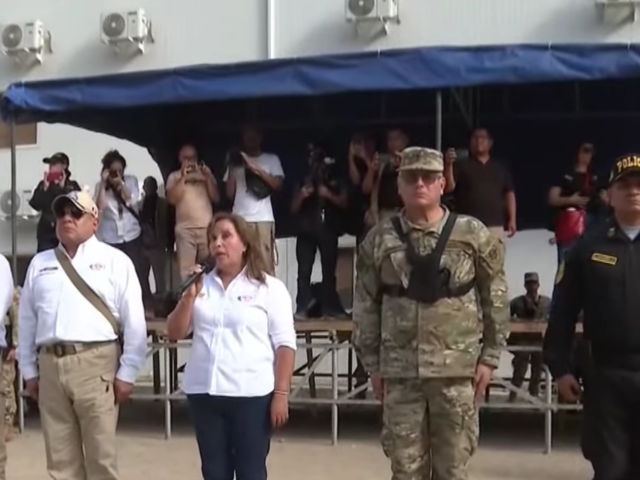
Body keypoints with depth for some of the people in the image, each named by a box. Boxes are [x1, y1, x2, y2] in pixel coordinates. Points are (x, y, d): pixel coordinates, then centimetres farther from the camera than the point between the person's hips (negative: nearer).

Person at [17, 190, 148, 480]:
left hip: (95, 363, -4)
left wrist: (127, 373, -5)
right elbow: (26, 320, 16)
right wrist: (29, 371, 12)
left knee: (101, 455, -1)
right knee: (60, 456, 9)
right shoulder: (40, 263, 16)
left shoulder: (115, 261, 3)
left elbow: (134, 321, -1)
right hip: (50, 364, 4)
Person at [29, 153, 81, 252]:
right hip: (46, 233, 1)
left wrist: (62, 187, -10)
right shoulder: (43, 184, 7)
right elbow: (35, 205, -2)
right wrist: (45, 188, -10)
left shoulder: (72, 185, 3)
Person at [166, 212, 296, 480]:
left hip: (251, 394, -4)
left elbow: (284, 345, -4)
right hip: (203, 392, 4)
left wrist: (281, 394, -10)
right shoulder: (202, 285, 12)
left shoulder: (269, 288, -1)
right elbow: (175, 333, 9)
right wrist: (189, 296, -5)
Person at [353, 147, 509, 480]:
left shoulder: (474, 235, -1)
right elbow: (366, 307, 6)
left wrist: (489, 357, -1)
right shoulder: (379, 240, 2)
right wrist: (373, 364, 4)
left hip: (457, 368, -1)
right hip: (399, 370, 1)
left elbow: (496, 300, 3)